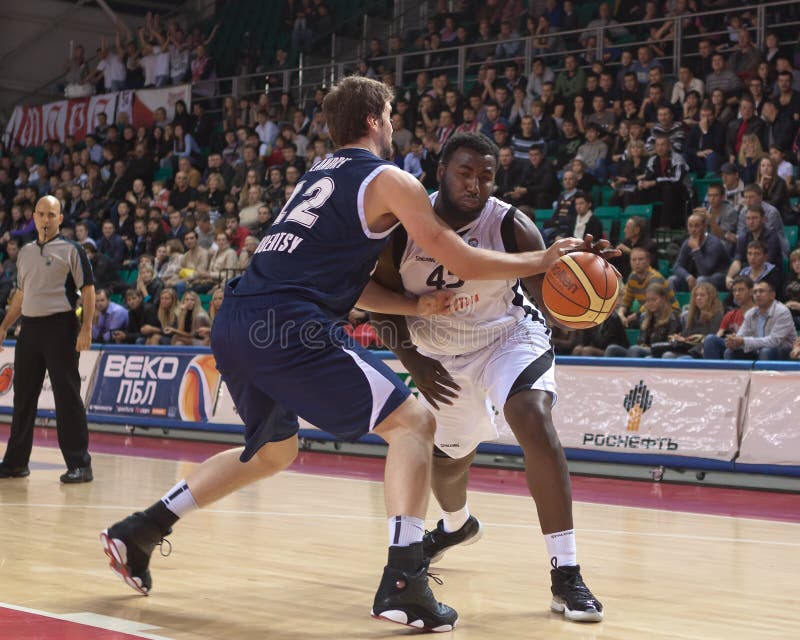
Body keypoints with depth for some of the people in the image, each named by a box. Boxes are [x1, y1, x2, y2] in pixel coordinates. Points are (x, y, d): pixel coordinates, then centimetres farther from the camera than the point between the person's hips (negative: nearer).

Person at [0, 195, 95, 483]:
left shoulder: (71, 250, -2)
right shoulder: (25, 252, 16)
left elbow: (88, 290, -7)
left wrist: (86, 328, -16)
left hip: (60, 327, -6)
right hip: (29, 328, 6)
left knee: (67, 396, -7)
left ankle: (79, 464, -4)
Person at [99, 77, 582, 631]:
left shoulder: (319, 177, 27)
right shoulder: (390, 180, 3)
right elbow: (463, 262, 3)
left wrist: (423, 306, 25)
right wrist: (542, 261, 15)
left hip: (234, 324, 8)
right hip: (288, 327, -8)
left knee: (274, 449, 29)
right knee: (412, 421, -1)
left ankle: (140, 531, 27)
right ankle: (403, 582, -11)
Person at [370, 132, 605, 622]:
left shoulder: (512, 226, -25)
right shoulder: (403, 227, -19)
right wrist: (413, 361, -21)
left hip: (509, 336, -3)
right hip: (441, 352, 3)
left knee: (535, 423, -30)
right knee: (449, 457, 19)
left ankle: (566, 574, -27)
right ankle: (457, 525, 58)